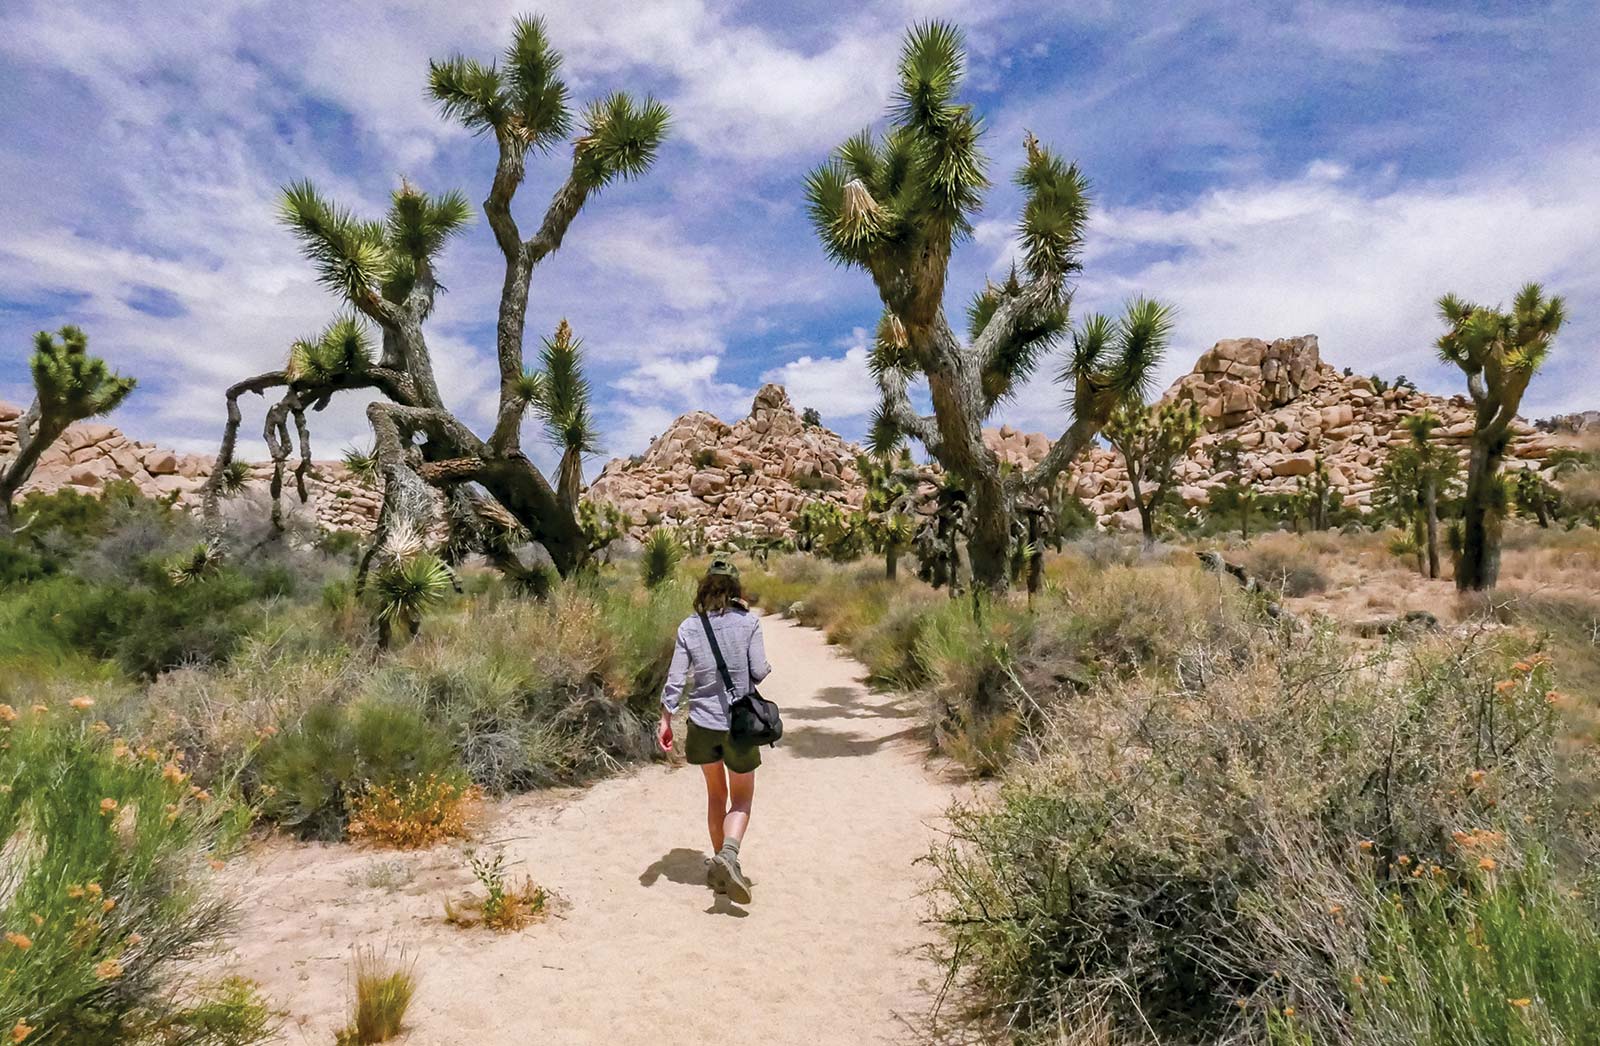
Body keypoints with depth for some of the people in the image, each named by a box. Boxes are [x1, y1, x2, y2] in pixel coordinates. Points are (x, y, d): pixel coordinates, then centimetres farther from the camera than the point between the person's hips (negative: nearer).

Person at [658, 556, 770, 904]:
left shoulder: (689, 627, -3)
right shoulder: (748, 622, -10)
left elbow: (676, 679, -4)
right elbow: (759, 671, -10)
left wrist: (665, 720, 4)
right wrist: (765, 667, 12)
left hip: (703, 723, 3)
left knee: (716, 794, 22)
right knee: (742, 800, 10)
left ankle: (720, 862, 29)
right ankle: (729, 854, -14)